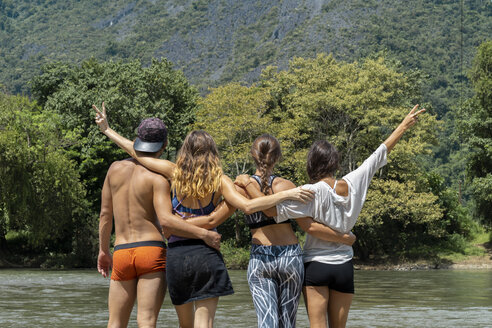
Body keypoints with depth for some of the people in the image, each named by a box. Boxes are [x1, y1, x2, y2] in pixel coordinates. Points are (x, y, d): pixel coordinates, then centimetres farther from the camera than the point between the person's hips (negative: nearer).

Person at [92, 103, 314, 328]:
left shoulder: (175, 173, 2)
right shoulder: (219, 181, -3)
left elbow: (136, 152, 8)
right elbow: (247, 206, -17)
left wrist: (107, 130, 19)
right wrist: (286, 194, -12)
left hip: (176, 256, 2)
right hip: (207, 256, -2)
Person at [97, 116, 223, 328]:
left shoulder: (115, 168, 9)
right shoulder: (157, 178, -6)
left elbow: (105, 214, 13)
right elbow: (165, 220, -19)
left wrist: (103, 251, 23)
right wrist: (203, 234, -16)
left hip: (122, 255, 4)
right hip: (152, 252, -4)